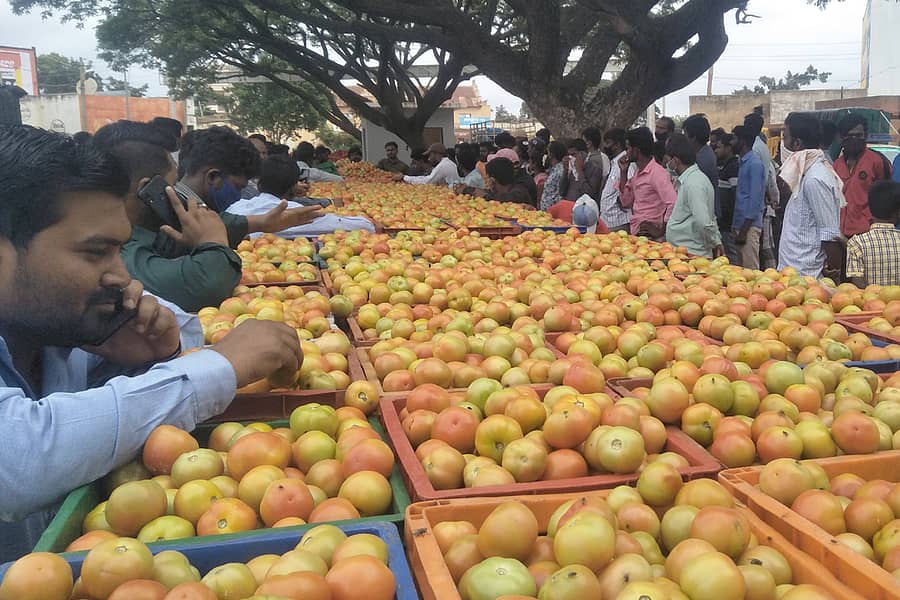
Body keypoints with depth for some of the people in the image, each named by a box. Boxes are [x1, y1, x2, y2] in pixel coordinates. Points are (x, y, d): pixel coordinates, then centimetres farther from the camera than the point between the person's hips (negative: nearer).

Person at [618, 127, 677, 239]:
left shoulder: (657, 172, -15)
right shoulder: (637, 172, 13)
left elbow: (673, 204, -24)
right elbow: (626, 202, 15)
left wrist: (660, 232, -19)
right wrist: (623, 172, 9)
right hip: (635, 235, 8)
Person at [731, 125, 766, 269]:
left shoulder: (754, 164, -12)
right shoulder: (742, 163, 16)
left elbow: (755, 198, -17)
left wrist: (744, 230, -18)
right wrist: (735, 227, 15)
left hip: (749, 225, -9)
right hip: (740, 223, 9)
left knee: (750, 270, -6)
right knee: (741, 268, 12)